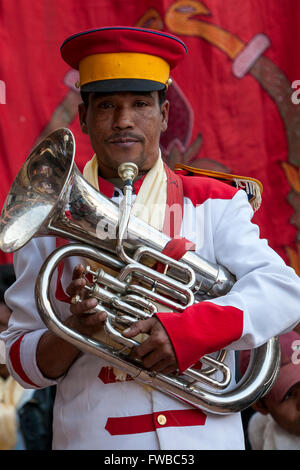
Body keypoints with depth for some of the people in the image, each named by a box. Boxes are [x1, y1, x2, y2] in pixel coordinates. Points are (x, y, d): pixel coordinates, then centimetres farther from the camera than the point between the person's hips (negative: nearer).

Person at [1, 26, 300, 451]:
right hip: (93, 437, 0)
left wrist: (189, 329, -22)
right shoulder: (52, 221, 3)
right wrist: (75, 332, -18)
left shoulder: (214, 205, 4)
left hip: (205, 438, 0)